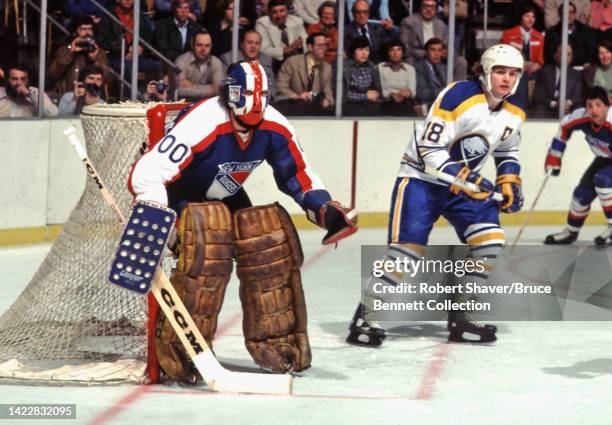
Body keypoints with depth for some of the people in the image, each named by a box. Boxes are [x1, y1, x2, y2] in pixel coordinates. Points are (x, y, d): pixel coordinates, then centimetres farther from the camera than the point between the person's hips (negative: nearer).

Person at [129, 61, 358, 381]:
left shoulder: (274, 128, -13)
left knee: (271, 245, -5)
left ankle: (275, 343, 11)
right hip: (181, 197, -7)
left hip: (227, 199, 7)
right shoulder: (202, 124, -33)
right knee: (207, 251, -32)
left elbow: (297, 174, 4)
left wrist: (326, 210, -8)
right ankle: (177, 346, -25)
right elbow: (146, 174, -38)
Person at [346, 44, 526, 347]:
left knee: (489, 241, -9)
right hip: (421, 177, -7)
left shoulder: (514, 114, 2)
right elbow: (429, 150, -24)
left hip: (465, 182, 7)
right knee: (407, 248, -16)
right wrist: (465, 180, -31)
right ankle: (365, 317, -6)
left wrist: (509, 182, 6)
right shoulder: (458, 96, -21)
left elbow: (507, 151, 23)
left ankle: (460, 317, 2)